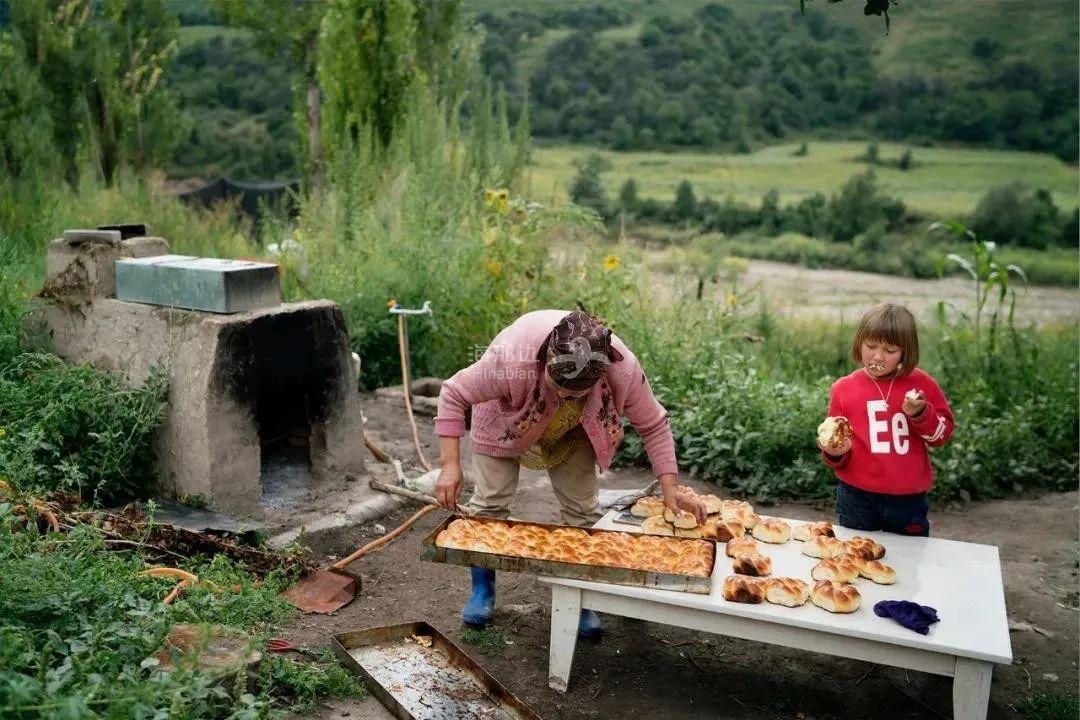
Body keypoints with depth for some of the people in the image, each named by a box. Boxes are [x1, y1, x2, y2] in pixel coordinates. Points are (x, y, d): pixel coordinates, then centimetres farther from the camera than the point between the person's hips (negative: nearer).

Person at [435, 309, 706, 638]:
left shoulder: (624, 371, -36)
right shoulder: (512, 358, -45)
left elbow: (653, 425, -19)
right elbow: (454, 394, -32)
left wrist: (670, 489, -24)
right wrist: (450, 466, -38)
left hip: (572, 435, 2)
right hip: (506, 424, -2)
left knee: (582, 510, -1)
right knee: (489, 503, -3)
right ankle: (482, 591, 18)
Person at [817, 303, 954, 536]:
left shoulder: (921, 383, -2)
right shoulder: (843, 388, -4)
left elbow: (943, 434, 4)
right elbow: (838, 454, 3)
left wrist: (922, 412, -14)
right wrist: (834, 453, -19)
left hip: (908, 500, 1)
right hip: (857, 498, 0)